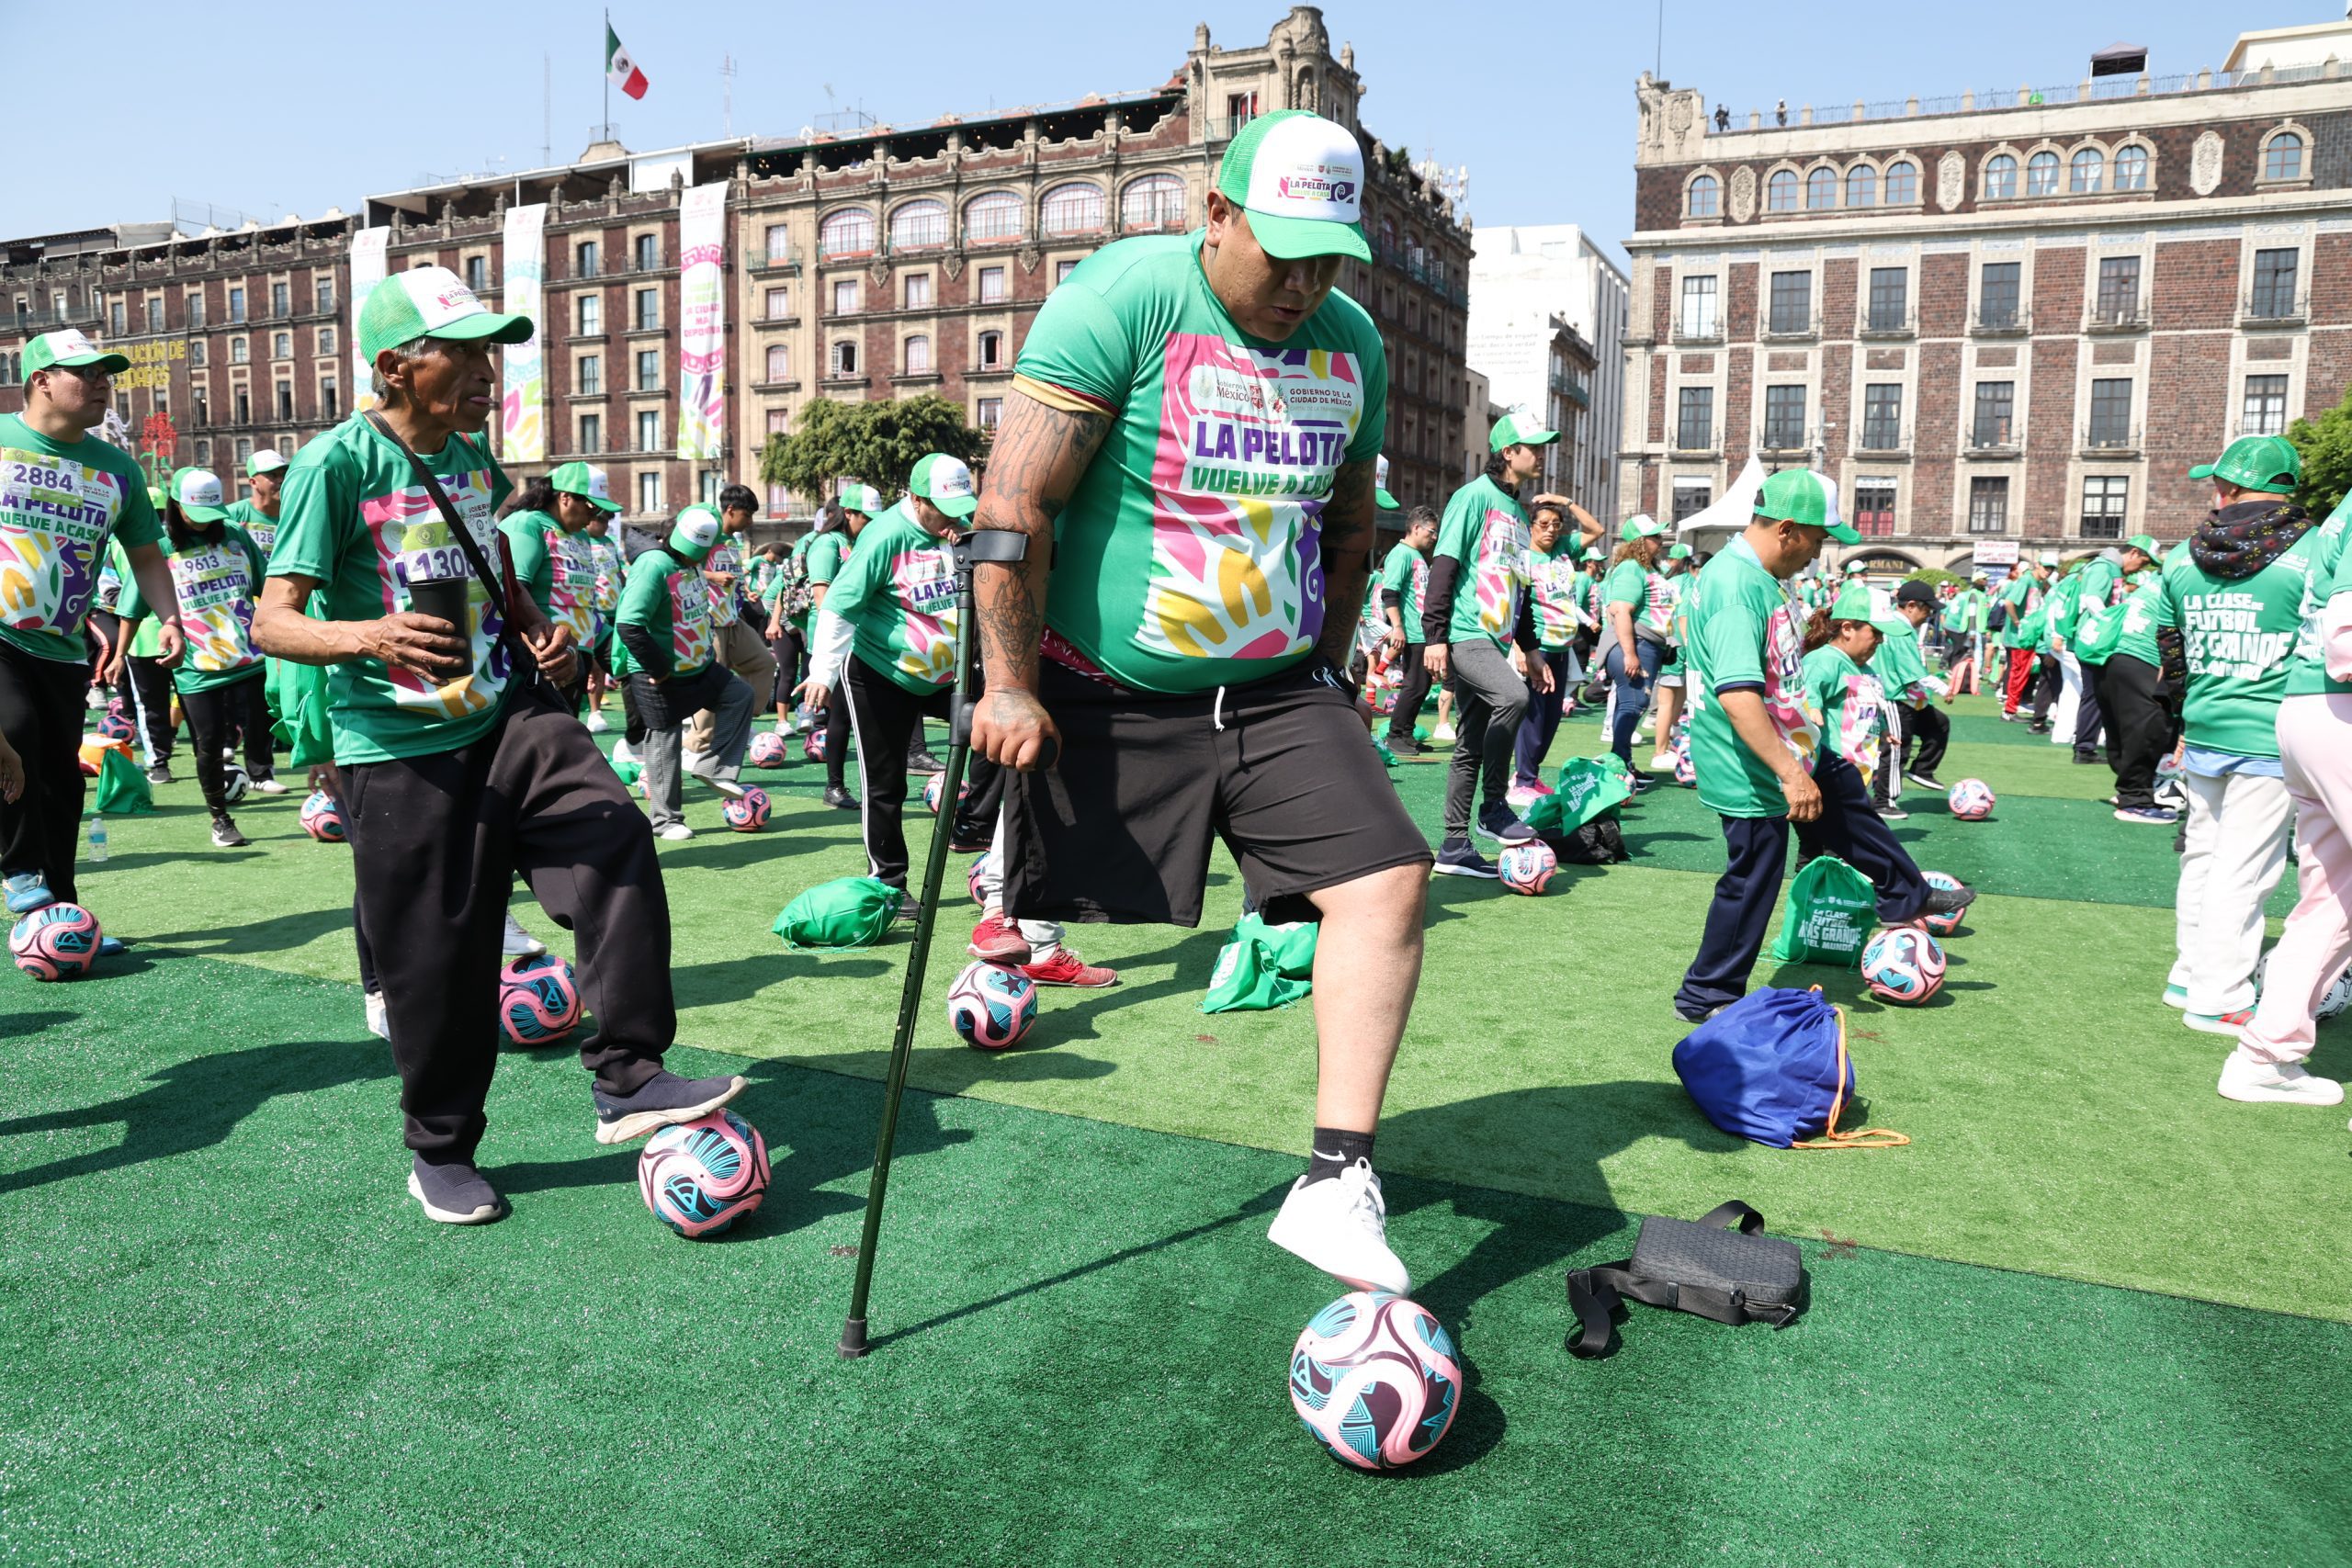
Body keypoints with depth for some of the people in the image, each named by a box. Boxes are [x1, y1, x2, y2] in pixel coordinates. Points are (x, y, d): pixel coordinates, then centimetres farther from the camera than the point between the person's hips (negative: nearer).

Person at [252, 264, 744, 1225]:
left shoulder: (473, 455, 7)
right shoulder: (336, 464, -12)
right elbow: (273, 622, -14)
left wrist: (537, 630, 5)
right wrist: (368, 636, -34)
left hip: (504, 714, 5)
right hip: (399, 749, -5)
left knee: (614, 839, -18)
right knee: (437, 961, 2)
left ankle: (627, 1080, -11)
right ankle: (439, 1154, 24)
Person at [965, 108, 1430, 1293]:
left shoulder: (1353, 342, 7)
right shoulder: (1120, 300, -12)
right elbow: (1016, 500, -16)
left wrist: (1324, 673, 18)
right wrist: (1010, 683, -18)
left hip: (1277, 694, 4)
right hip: (1105, 700, -4)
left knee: (1388, 880, -12)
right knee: (1046, 925, 2)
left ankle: (1336, 1182, -7)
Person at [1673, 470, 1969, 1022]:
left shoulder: (1761, 576, 7)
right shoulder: (1735, 584, -28)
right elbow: (1736, 695, -37)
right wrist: (1791, 772, -38)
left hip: (1790, 751, 10)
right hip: (1753, 772, -10)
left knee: (1849, 793, 26)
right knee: (1752, 882, 1)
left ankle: (1906, 897, 49)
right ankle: (1705, 996, 17)